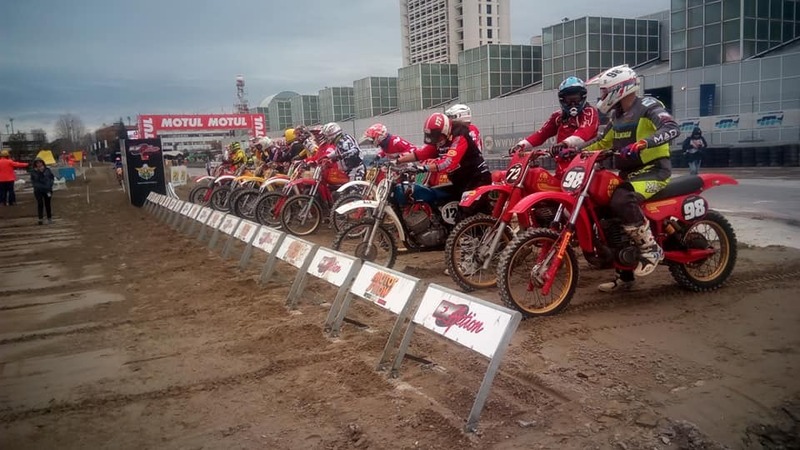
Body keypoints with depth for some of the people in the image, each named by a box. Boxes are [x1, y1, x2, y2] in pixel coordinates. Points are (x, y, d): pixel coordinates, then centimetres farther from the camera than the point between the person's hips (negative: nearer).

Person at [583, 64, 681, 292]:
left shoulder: (648, 107, -12)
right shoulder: (617, 115, 13)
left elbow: (672, 128, -29)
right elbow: (604, 142, 25)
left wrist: (642, 143, -44)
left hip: (654, 170, -9)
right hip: (629, 172, 9)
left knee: (621, 201, -34)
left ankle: (651, 249, -16)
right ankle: (624, 276, 15)